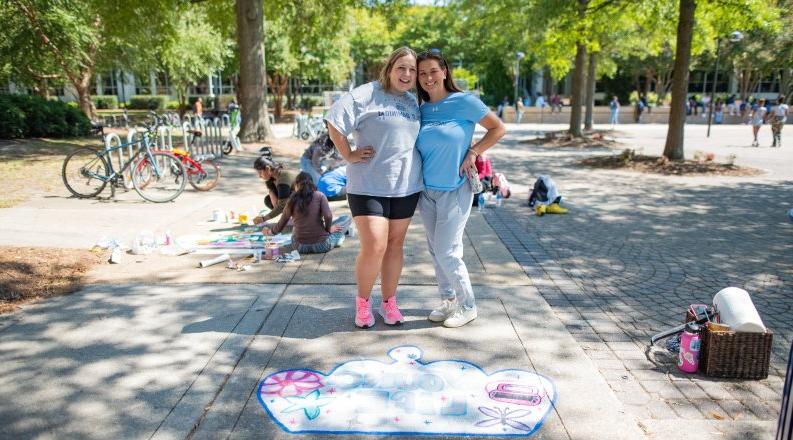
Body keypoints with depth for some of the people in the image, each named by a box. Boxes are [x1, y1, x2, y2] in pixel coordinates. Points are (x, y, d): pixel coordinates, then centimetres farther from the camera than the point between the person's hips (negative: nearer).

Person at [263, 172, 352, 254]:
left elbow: (280, 226, 9)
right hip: (321, 246, -3)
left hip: (300, 247, 4)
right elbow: (328, 216, -17)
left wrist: (270, 231, 29)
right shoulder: (320, 196, -3)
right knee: (347, 218, 12)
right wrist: (328, 229, 3)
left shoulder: (292, 201, 2)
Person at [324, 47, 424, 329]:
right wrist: (349, 155, -12)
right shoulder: (366, 94, -8)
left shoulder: (413, 102, 13)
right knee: (373, 248, -8)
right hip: (369, 185, -6)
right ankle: (362, 301, 17)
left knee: (395, 244, 12)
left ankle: (389, 302, 27)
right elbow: (334, 123, -12)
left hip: (406, 186, 6)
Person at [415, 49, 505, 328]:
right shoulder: (420, 109, 4)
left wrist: (472, 153, -11)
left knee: (447, 252, -5)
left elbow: (498, 129, -3)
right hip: (426, 190, 5)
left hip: (455, 191, -5)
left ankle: (468, 306, 14)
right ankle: (448, 301, 27)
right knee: (435, 250, 11)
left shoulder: (464, 102, -10)